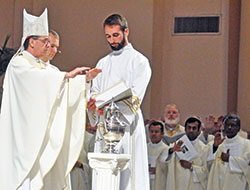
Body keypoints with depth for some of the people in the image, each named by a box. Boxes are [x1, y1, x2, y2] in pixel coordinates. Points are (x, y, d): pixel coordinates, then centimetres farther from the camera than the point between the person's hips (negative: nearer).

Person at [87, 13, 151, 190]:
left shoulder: (139, 61, 1)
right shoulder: (103, 63, 21)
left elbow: (135, 96, -10)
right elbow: (95, 91, 15)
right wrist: (93, 103, -10)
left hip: (127, 124, -6)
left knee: (128, 174, -10)